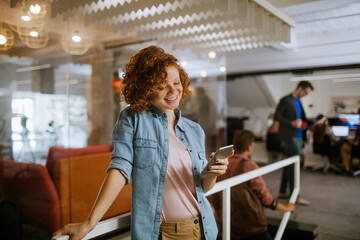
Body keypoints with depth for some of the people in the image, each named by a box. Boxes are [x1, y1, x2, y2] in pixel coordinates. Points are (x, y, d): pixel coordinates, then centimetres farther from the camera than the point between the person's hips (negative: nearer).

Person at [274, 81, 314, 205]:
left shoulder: (298, 101, 17)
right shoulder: (286, 100, -9)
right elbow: (276, 117, -14)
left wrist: (302, 123, 5)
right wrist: (292, 123, -20)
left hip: (297, 137, 9)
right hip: (290, 137, -9)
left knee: (289, 165, 13)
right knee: (294, 166, -7)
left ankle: (282, 192, 23)